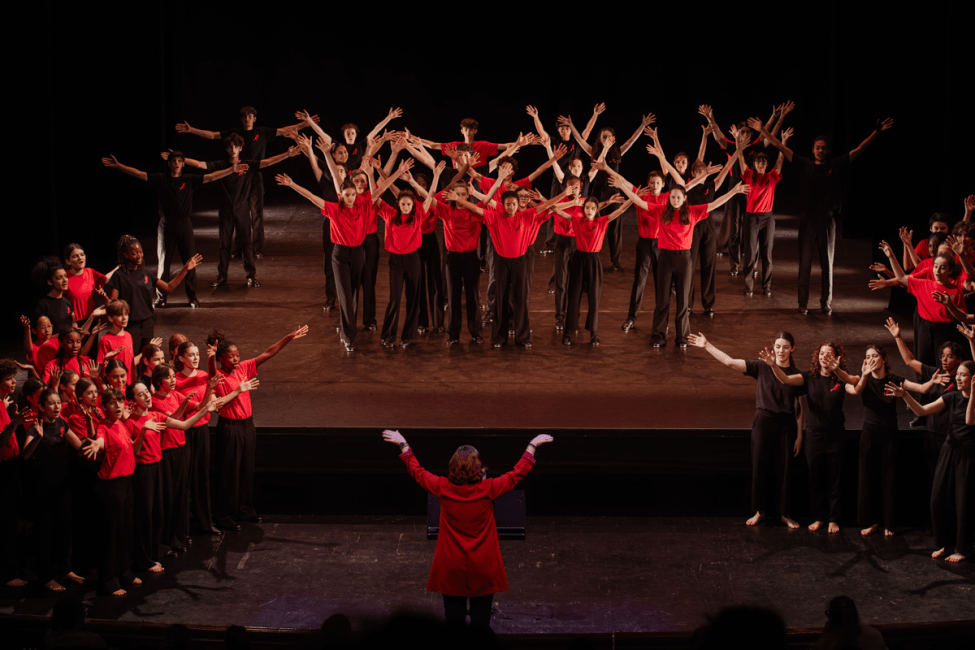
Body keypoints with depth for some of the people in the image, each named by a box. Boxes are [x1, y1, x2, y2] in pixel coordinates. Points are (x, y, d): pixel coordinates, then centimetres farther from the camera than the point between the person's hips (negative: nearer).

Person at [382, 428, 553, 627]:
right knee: (481, 619, 8)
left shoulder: (443, 488, -11)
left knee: (454, 618, 10)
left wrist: (403, 445, 19)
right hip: (483, 569, -1)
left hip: (451, 569, 1)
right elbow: (517, 473, -2)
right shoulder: (488, 489, -15)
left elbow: (416, 471, 5)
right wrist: (532, 446, 11)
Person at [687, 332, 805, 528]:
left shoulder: (797, 375, 0)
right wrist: (707, 346, -12)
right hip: (763, 422, 0)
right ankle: (760, 510, 22)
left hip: (786, 425, 0)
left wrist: (799, 435, 2)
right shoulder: (761, 368, -2)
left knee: (783, 469, 5)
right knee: (760, 467, 7)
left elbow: (801, 407, 4)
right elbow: (730, 362, -7)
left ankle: (785, 513, 18)